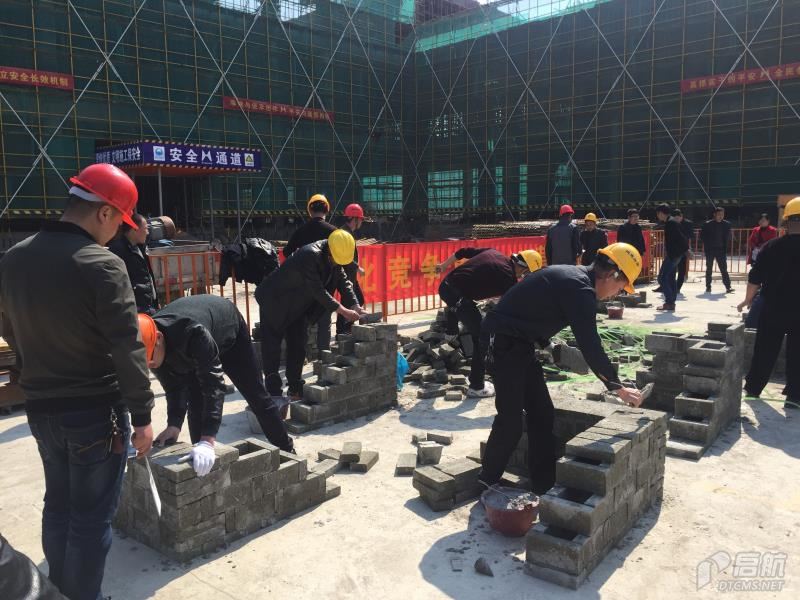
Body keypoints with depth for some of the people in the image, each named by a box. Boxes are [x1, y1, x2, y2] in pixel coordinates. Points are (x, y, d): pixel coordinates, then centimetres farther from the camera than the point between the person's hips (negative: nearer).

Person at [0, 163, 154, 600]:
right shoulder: (102, 265, -20)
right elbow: (127, 350, -20)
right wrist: (141, 416, -12)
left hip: (40, 407, 7)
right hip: (96, 411, -7)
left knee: (57, 504, 21)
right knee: (92, 516, 6)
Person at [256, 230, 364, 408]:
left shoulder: (334, 256, -7)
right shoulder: (309, 255, -32)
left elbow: (343, 281, -3)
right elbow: (318, 290, -34)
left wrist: (355, 306, -17)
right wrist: (343, 311, -32)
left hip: (297, 306, 8)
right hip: (274, 302, -8)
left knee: (298, 347, 10)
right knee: (272, 348, -3)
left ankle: (296, 390, 19)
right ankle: (274, 393, 1)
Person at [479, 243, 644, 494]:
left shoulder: (574, 278, 11)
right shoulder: (580, 289, -20)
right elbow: (590, 346, -19)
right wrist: (618, 387, -6)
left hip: (519, 343, 10)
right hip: (504, 342, -10)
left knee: (542, 414, 10)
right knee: (511, 420, -5)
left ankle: (545, 488, 18)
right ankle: (487, 488, 11)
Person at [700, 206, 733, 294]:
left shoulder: (726, 224, 2)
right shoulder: (707, 224, -4)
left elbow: (728, 237, 9)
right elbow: (702, 236, 1)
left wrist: (726, 246, -1)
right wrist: (706, 245, -6)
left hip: (721, 250, 1)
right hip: (710, 250, -1)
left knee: (724, 269, -4)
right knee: (709, 269, 7)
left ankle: (728, 287, -7)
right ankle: (708, 286, 15)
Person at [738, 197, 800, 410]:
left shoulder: (771, 246, -5)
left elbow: (755, 278, -2)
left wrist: (748, 300, 12)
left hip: (772, 309, 2)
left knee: (764, 351, 13)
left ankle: (752, 387, 21)